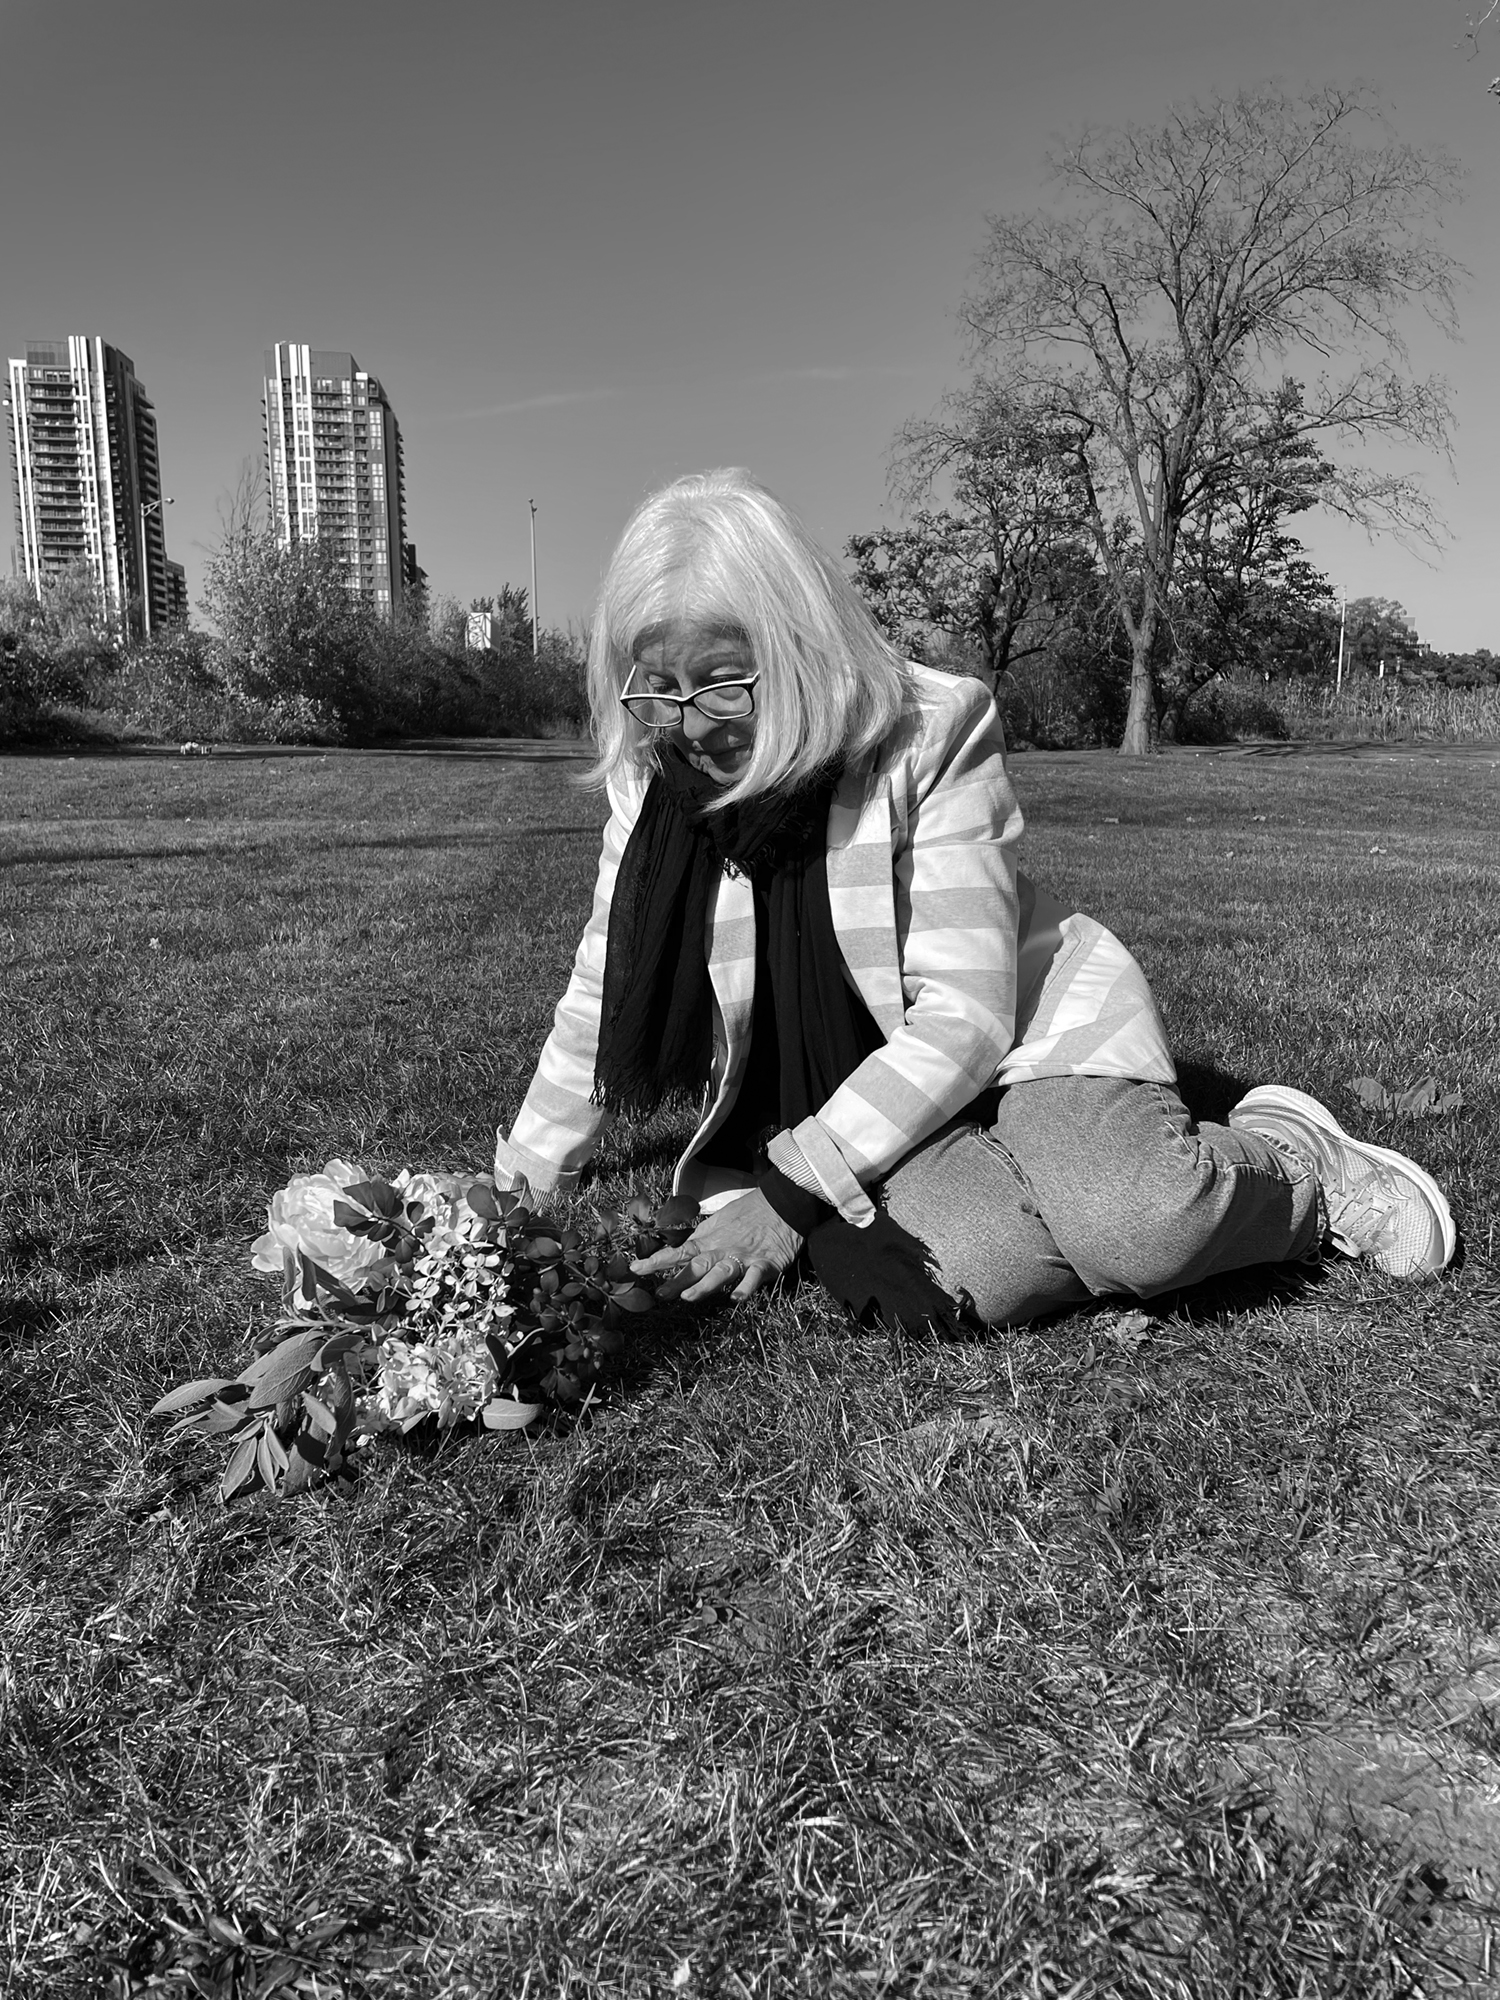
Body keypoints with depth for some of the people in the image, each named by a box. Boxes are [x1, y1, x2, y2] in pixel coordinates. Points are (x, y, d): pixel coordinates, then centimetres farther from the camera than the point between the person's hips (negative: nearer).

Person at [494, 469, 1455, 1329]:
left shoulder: (932, 732, -18)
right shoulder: (656, 781, -5)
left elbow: (964, 1016, -21)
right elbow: (607, 988, 8)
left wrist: (788, 1190, -26)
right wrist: (530, 1169, 12)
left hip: (1022, 1030, -2)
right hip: (840, 1099, 3)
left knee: (1142, 1229, -32)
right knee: (951, 1274, -31)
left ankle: (1300, 1159, 2)